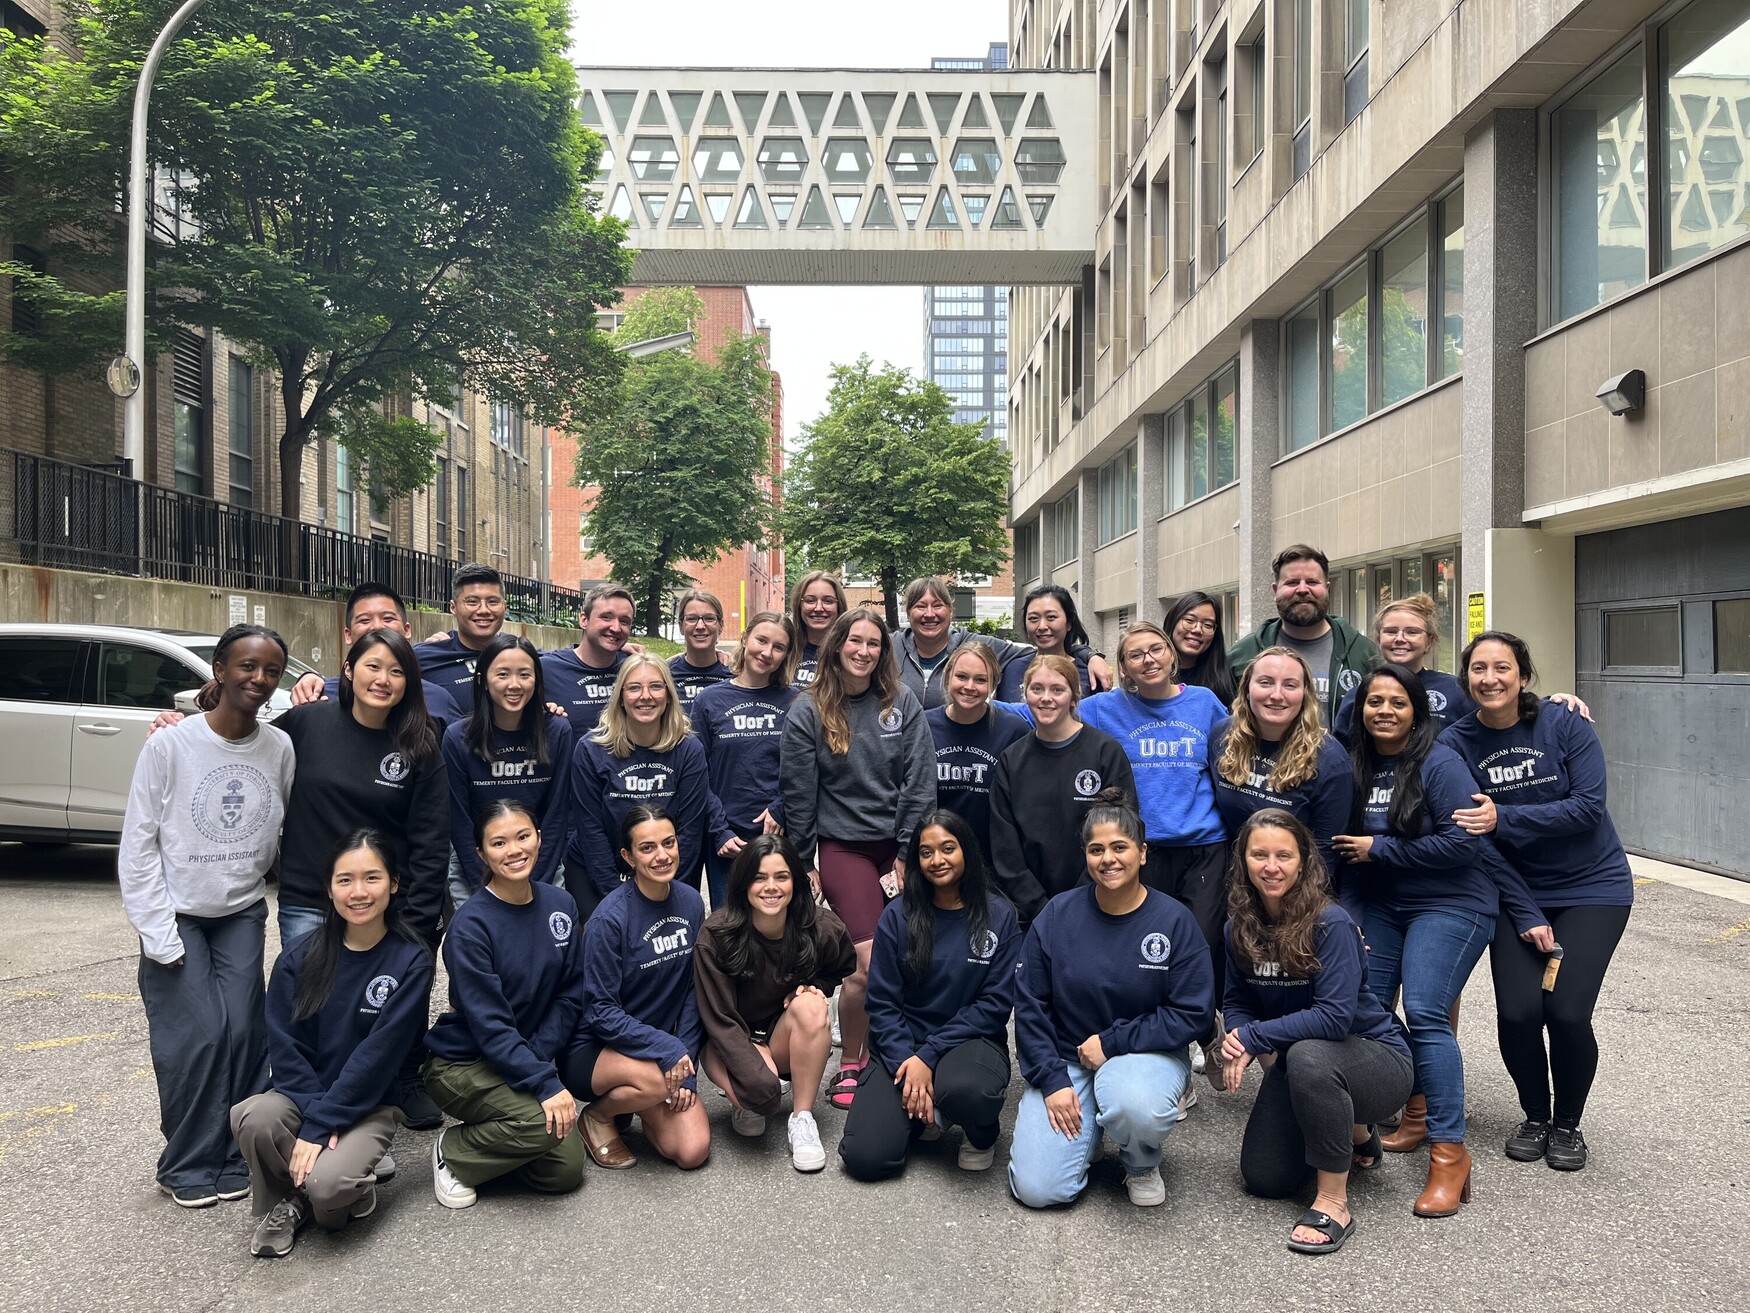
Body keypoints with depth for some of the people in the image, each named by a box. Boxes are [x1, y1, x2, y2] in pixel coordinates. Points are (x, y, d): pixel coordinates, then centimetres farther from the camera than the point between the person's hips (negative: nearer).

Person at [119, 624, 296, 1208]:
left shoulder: (280, 749, -7)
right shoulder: (170, 746, -13)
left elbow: (288, 832, 3)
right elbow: (138, 844, -9)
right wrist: (159, 934, -12)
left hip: (242, 912, 2)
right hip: (177, 914, -2)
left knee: (243, 1031, -6)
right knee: (194, 1037, -9)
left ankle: (235, 1157, 10)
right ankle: (189, 1166, 9)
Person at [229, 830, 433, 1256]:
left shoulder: (411, 961, -10)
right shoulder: (300, 958, -2)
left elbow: (378, 1053, -15)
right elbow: (284, 1046, -4)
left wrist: (319, 1125, -19)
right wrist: (314, 1110, -18)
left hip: (371, 1105, -3)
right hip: (302, 1095, 3)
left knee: (327, 1185, -30)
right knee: (251, 1118, -30)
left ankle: (352, 1180, 7)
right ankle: (282, 1204, 0)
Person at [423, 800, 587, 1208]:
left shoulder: (560, 904, -4)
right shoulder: (470, 926, -21)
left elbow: (570, 994, 0)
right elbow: (488, 1025, -23)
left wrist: (538, 1056, -13)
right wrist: (546, 1083, -28)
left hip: (529, 1058, 6)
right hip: (463, 1063, -5)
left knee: (565, 1171, -5)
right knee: (543, 1122, -29)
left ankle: (488, 1136, 20)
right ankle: (454, 1153, -2)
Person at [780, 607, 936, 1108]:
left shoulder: (902, 703, 3)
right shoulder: (808, 712, -1)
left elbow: (920, 781, 1)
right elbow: (798, 793, 1)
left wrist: (908, 853, -4)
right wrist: (803, 863, 2)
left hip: (899, 844, 2)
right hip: (843, 845, -2)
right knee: (870, 965, -12)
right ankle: (849, 1063, 9)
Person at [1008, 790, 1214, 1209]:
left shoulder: (1174, 920, -9)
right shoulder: (1057, 916, -5)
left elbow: (1194, 1014, -11)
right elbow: (1030, 1005, -1)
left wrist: (1112, 1042, -15)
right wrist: (1051, 1080, -11)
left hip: (1146, 1053, -1)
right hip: (1064, 1060, 2)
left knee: (1136, 1108, -38)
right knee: (1036, 1189, -13)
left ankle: (1141, 1163, -1)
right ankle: (1088, 1128, 19)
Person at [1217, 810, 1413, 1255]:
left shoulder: (1331, 924, -25)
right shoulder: (1239, 927, -6)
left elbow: (1334, 1016, -31)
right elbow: (1237, 1001, 3)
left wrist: (1253, 1036, -27)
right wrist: (1239, 1043, -20)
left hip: (1375, 1057, -7)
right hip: (1294, 1058, 7)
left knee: (1308, 1056, -40)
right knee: (1264, 1179, 1)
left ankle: (1334, 1202, -23)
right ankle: (1354, 1133, 30)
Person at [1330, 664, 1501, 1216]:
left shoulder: (1440, 764, -14)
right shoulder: (1356, 766, 5)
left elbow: (1461, 842, -22)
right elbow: (1346, 842, 15)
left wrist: (1378, 849, -16)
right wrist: (1348, 911, 7)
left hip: (1450, 906, -6)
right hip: (1382, 907, 6)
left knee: (1425, 1014, -18)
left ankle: (1449, 1151, -11)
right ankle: (1418, 1112, 22)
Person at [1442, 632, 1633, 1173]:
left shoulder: (1564, 723, -11)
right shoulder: (1456, 743, -9)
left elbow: (1589, 807, -18)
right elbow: (1474, 838, -9)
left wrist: (1504, 819, -28)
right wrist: (1525, 916, -13)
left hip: (1592, 886, -1)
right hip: (1517, 891, 1)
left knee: (1567, 1012, -12)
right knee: (1517, 1012, -12)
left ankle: (1567, 1124, 16)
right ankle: (1535, 1116, 18)